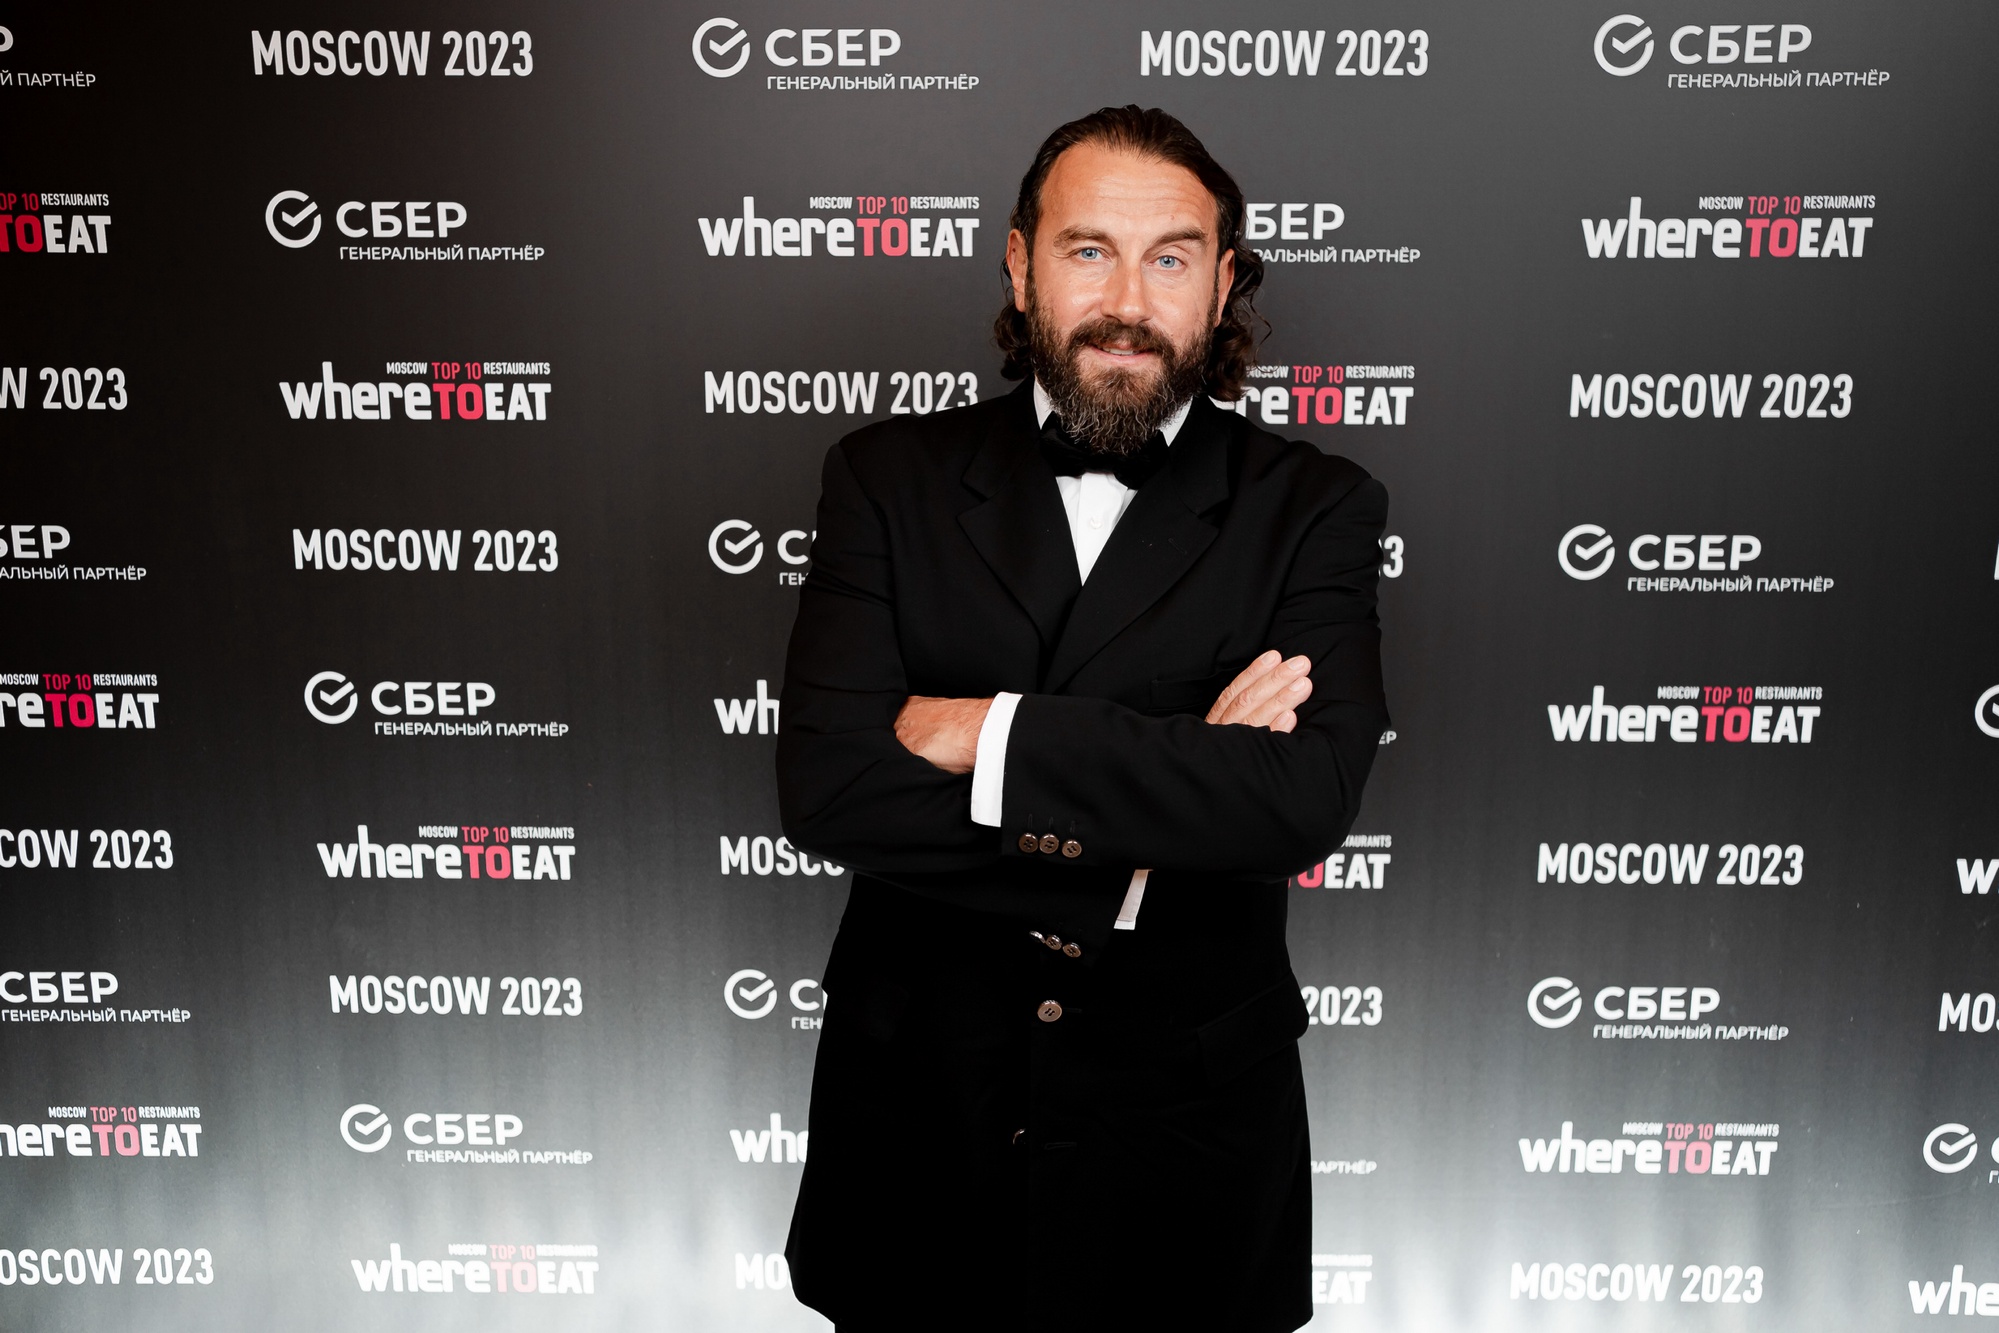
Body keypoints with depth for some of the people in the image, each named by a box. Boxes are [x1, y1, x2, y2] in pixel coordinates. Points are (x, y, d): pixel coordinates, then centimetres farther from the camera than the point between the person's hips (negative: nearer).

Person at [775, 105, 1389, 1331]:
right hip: (918, 1129, 1)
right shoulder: (891, 478, -3)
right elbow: (825, 785, -15)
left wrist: (987, 734, -20)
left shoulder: (1313, 508, -5)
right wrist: (1159, 805, -19)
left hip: (1185, 1139, 0)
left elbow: (1308, 797, -21)